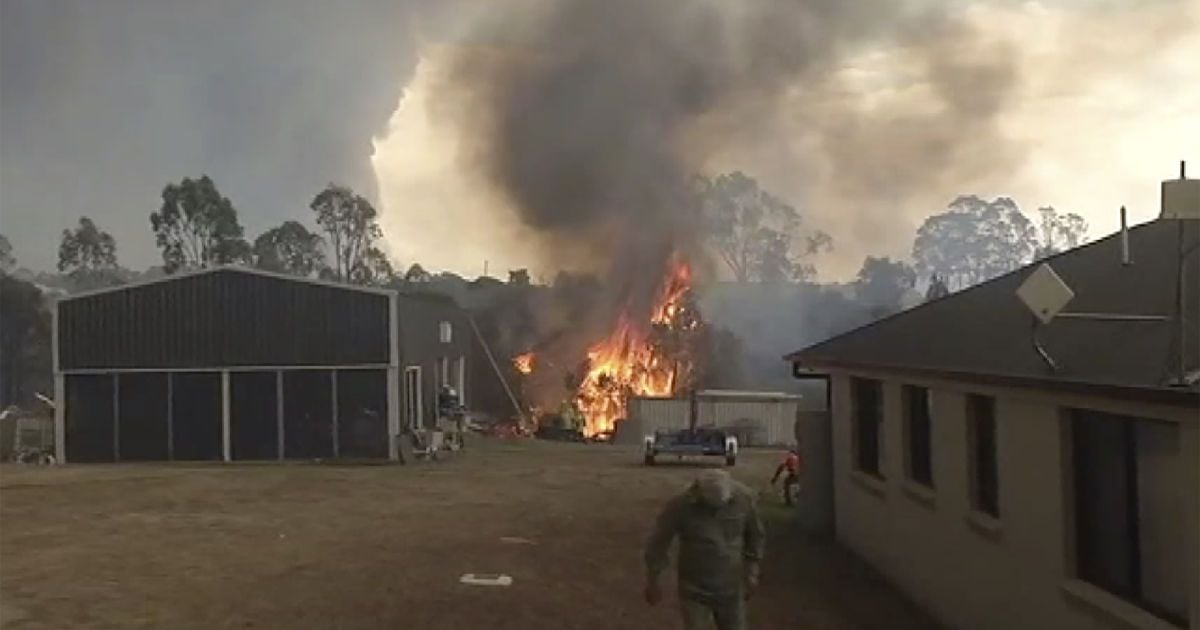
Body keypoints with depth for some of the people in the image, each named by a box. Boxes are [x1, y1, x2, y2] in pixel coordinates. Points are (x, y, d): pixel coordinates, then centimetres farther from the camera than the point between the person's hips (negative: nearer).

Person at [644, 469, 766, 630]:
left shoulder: (743, 498, -14)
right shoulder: (679, 505, -22)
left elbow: (755, 535, 4)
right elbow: (658, 543, -9)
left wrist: (752, 573, 7)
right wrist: (652, 583, 0)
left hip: (731, 590, 3)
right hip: (694, 591, -2)